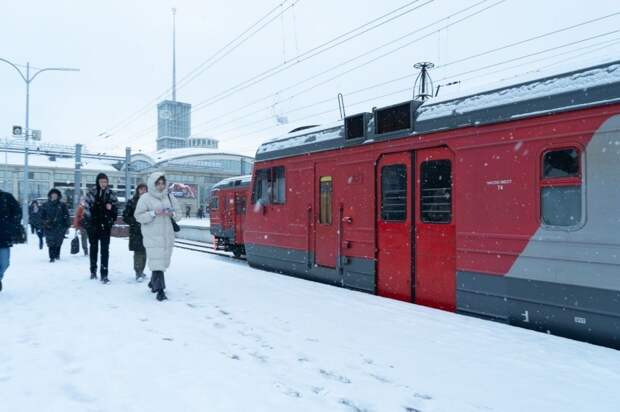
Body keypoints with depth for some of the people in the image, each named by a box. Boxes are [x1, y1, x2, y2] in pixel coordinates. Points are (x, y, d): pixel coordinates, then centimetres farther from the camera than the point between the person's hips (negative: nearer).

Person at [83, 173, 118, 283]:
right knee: (93, 247, 15)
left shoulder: (110, 194, 0)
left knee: (105, 249, -6)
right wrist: (88, 222, -11)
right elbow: (86, 207, -4)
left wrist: (111, 207, -13)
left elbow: (116, 206, 9)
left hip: (105, 226, 0)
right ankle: (93, 270, 31)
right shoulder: (91, 192, -4)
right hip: (92, 225, 0)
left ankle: (104, 274, -5)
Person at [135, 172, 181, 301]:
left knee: (163, 261, 11)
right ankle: (160, 290, -8)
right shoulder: (145, 198, -2)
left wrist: (172, 214, -8)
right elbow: (138, 216, -4)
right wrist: (153, 213, -17)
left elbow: (178, 215, 14)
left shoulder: (170, 197, 11)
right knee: (157, 261, -11)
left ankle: (153, 283, 33)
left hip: (167, 235, 5)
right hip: (152, 236, -5)